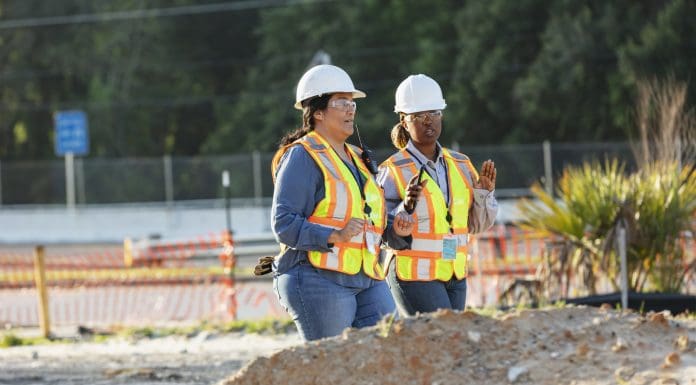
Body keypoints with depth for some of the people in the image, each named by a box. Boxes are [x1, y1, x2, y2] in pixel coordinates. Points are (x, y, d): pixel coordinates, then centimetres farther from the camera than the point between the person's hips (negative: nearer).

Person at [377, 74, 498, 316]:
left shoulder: (460, 165, 9)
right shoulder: (393, 171, -8)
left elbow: (478, 225, 13)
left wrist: (484, 193, -4)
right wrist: (407, 207, -27)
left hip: (454, 275, 6)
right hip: (413, 275, -6)